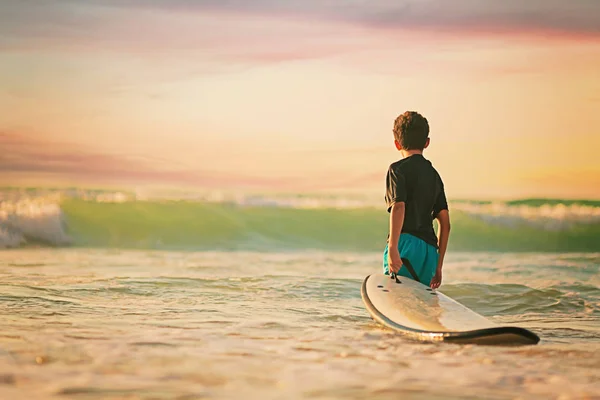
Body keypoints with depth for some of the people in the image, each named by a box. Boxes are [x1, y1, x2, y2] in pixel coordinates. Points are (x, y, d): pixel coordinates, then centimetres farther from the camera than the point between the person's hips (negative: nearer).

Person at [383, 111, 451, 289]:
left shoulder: (398, 169, 2)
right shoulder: (434, 174, 22)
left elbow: (398, 207, -14)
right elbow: (445, 223, 19)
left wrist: (392, 248, -22)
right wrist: (438, 266, 23)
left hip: (407, 243, -6)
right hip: (429, 250, 6)